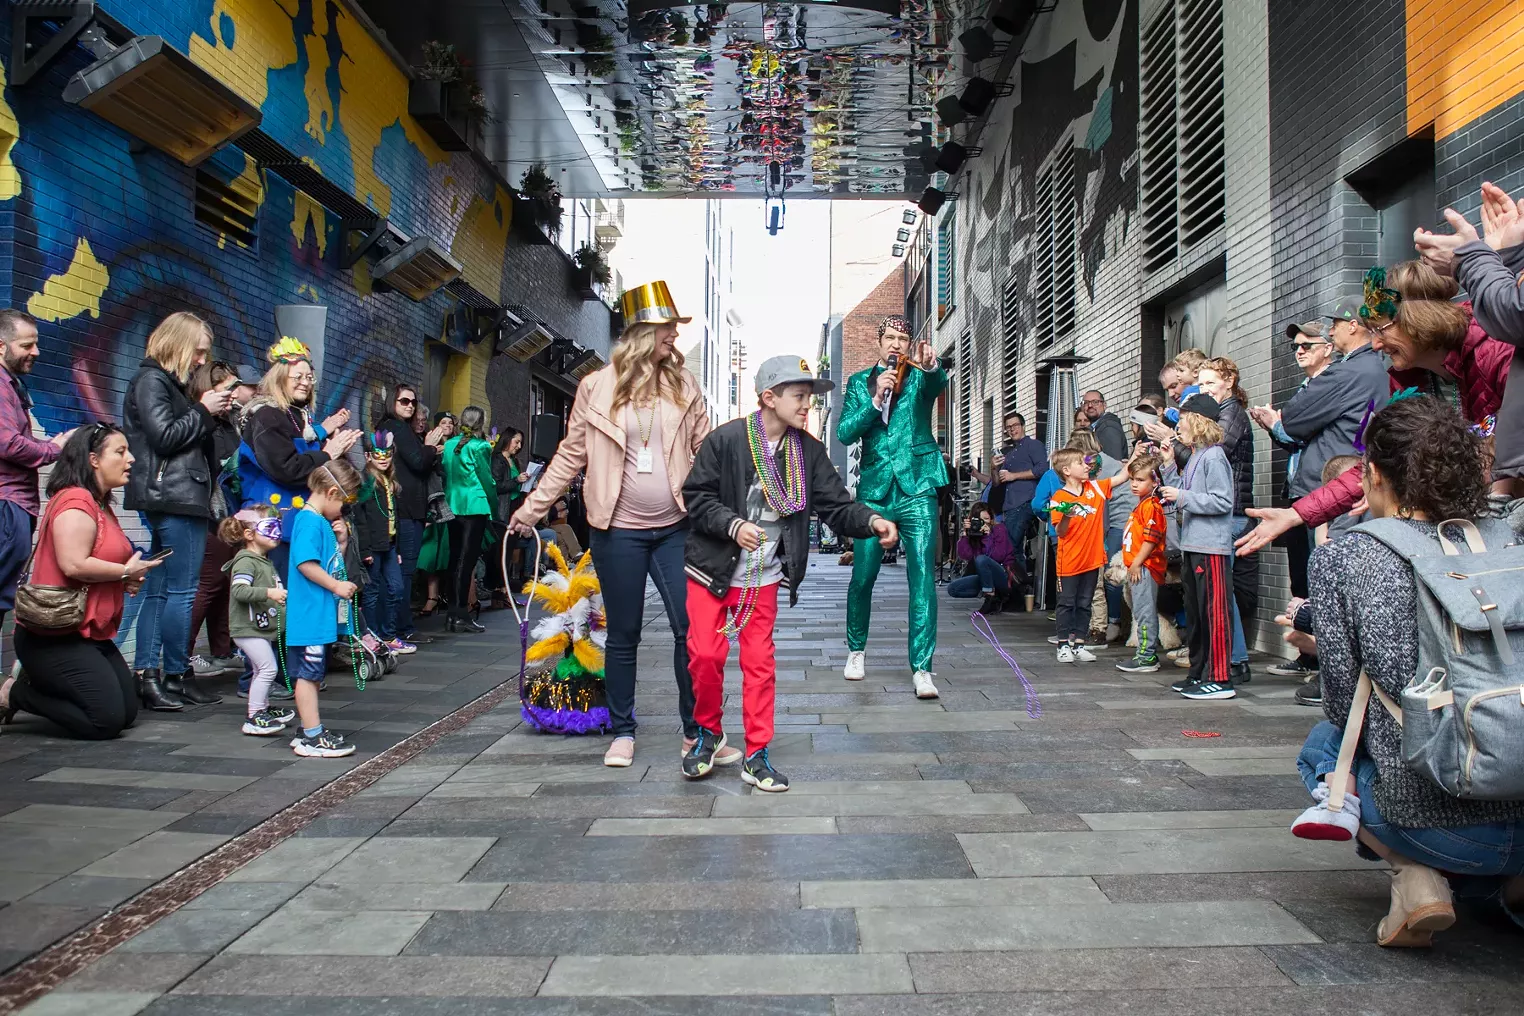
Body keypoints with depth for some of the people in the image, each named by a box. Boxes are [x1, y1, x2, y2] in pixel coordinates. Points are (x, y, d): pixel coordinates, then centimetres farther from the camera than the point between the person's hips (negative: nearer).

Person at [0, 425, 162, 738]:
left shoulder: (103, 507, 14)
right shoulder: (76, 501, -15)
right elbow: (74, 565, -26)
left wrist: (126, 580, 5)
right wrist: (126, 572, -13)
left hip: (91, 635, 10)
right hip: (55, 639, -10)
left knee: (127, 712, 9)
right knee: (107, 720, -13)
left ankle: (34, 682, 18)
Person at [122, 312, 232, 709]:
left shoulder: (166, 382, 22)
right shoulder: (151, 380, -7)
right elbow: (165, 437, -16)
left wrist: (209, 413, 10)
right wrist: (203, 411, -7)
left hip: (172, 501, 10)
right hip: (175, 500, -10)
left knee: (159, 590, 9)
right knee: (181, 591, -5)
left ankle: (146, 675, 12)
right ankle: (176, 676, 2)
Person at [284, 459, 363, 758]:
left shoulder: (324, 521, 16)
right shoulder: (309, 521, -15)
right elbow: (305, 563, -26)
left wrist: (342, 540, 9)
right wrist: (336, 586, -20)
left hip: (323, 616, 11)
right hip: (309, 614, -11)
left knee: (312, 674, 17)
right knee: (308, 674, -3)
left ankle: (311, 731, 26)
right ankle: (312, 738, 2)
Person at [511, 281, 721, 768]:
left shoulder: (684, 386, 5)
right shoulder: (596, 387, 1)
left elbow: (706, 452, 5)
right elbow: (570, 455, 5)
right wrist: (532, 506, 3)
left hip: (675, 528, 1)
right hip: (618, 531, -1)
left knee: (691, 629, -2)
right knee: (623, 635, 9)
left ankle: (695, 732, 13)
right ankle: (622, 733, 25)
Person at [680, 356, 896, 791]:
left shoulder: (808, 451, -1)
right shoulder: (725, 439, -14)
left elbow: (835, 503, -4)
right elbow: (696, 495, -11)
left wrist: (871, 521, -22)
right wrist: (733, 525, -26)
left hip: (764, 577, 3)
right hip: (712, 569, -3)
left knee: (760, 662, 5)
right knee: (705, 654, -4)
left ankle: (756, 756, 16)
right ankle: (709, 731, 24)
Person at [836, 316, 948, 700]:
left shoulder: (920, 376, 5)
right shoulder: (859, 382, 11)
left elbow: (939, 383, -20)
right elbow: (844, 433, 0)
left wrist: (930, 366, -43)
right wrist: (875, 399, -15)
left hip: (917, 488, -2)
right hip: (874, 490, 2)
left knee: (923, 579, -7)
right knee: (862, 578, 8)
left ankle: (921, 668, -4)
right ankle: (857, 649, 30)